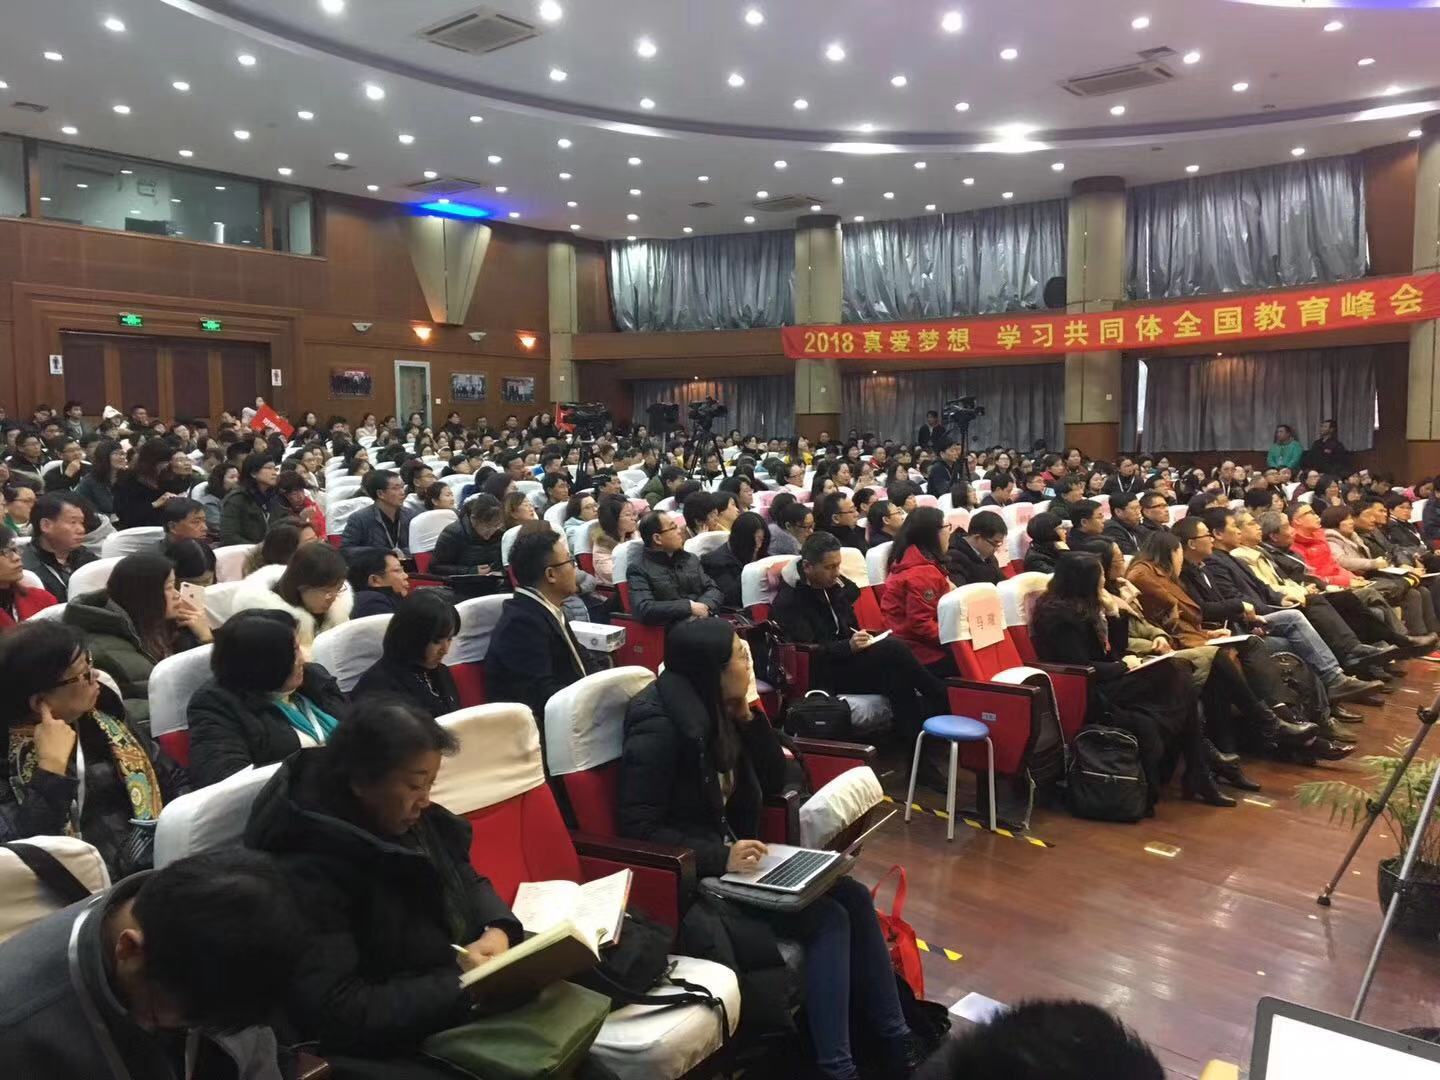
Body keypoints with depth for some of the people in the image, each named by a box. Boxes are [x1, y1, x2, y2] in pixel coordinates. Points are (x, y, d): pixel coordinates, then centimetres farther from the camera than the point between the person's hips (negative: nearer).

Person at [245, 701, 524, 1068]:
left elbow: (468, 882, 15)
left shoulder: (416, 822, 1)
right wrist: (465, 985, -25)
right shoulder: (308, 872, -22)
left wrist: (498, 929, -7)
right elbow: (335, 1015, -25)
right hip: (383, 1049, -8)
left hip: (467, 996, 8)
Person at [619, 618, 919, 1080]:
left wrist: (748, 715, -5)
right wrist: (720, 857, -30)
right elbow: (637, 829, -22)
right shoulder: (658, 726, -20)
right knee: (826, 919, -18)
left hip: (732, 858, 9)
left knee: (854, 897, -4)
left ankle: (893, 1042, 5)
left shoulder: (719, 711, 5)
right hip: (690, 876, -8)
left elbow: (773, 783, 8)